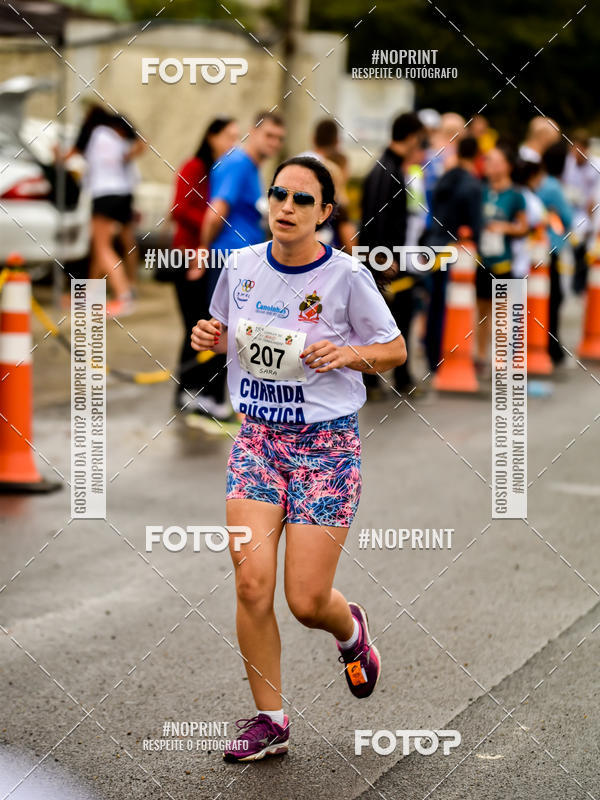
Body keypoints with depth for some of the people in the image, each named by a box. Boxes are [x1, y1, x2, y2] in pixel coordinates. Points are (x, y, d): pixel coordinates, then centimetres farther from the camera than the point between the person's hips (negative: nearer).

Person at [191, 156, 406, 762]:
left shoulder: (346, 276, -10)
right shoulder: (241, 266, 1)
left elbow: (396, 351, 0)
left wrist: (350, 353, -19)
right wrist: (210, 336, -3)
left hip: (327, 444, -3)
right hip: (257, 438, 4)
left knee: (307, 601, -4)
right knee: (251, 583, -9)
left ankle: (350, 629, 34)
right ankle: (268, 720, 6)